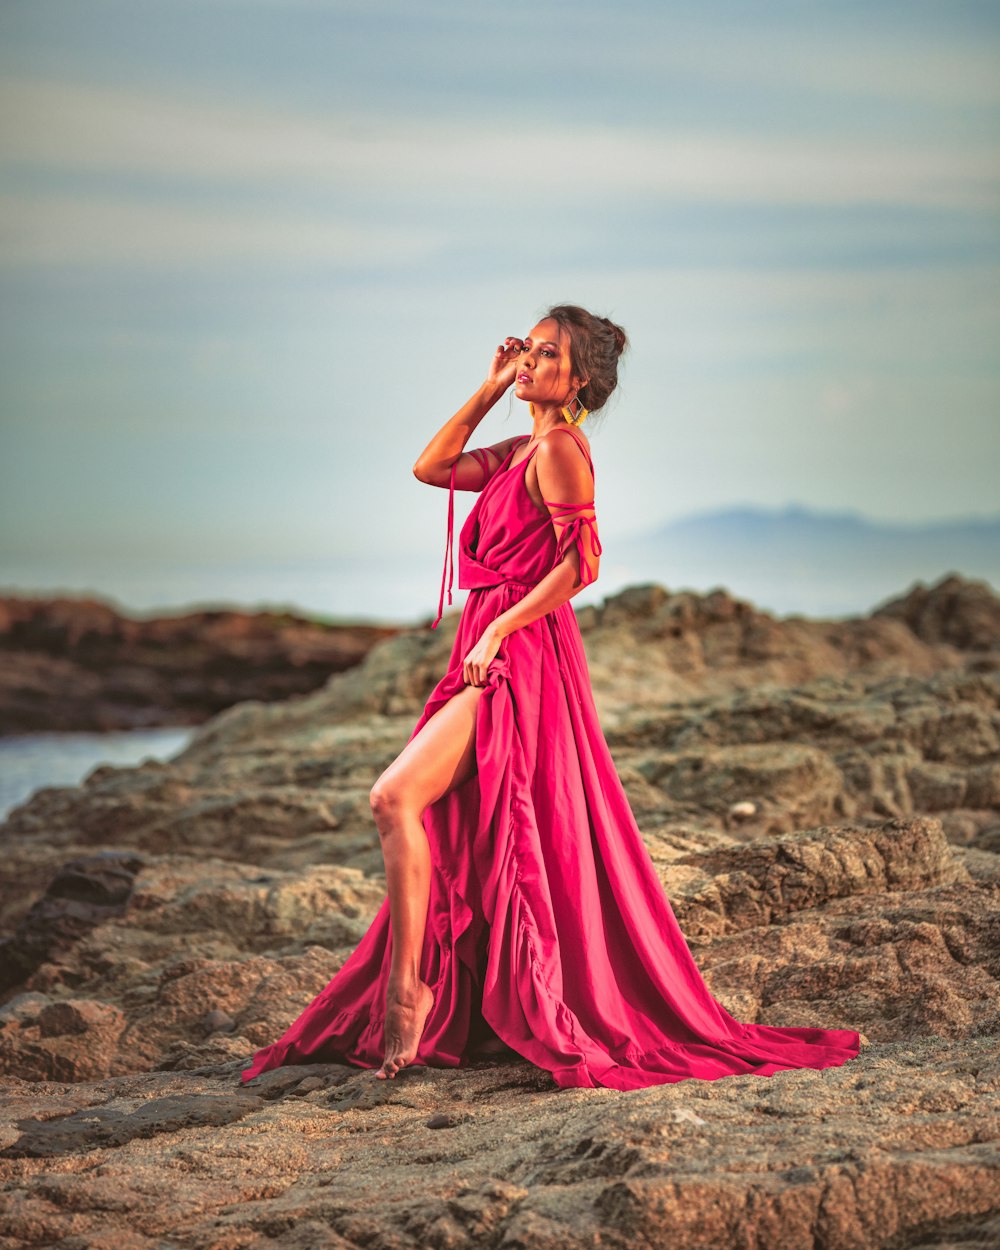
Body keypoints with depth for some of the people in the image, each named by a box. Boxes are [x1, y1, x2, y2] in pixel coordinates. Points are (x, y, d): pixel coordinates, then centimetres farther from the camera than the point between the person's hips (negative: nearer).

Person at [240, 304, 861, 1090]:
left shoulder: (561, 448, -9)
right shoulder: (524, 449, 18)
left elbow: (582, 560, -18)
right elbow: (432, 467, 20)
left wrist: (497, 630, -19)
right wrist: (490, 389, 15)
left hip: (520, 658, -10)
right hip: (496, 661, 10)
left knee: (396, 798, -21)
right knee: (475, 842, 11)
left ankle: (406, 988, -18)